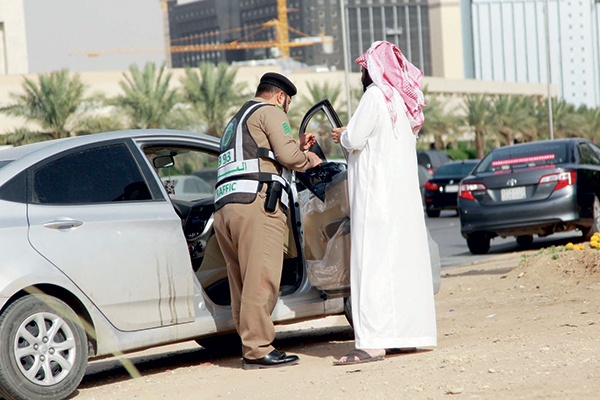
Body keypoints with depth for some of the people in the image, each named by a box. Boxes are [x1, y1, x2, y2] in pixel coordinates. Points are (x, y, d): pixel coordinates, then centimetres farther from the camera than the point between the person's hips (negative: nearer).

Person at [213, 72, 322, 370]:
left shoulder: (236, 122, 34)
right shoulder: (270, 111, 5)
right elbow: (287, 154, -7)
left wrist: (298, 147, 34)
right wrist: (308, 159, 12)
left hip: (224, 208, 9)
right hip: (256, 203, -9)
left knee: (243, 282, 8)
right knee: (261, 278, -12)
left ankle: (250, 347, 8)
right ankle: (258, 349, -17)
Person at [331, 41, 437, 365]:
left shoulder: (376, 95, -12)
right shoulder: (403, 99, 13)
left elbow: (354, 139, -16)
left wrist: (343, 135, 5)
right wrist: (351, 135, 16)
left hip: (378, 194, -9)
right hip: (405, 193, 9)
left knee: (373, 263, -10)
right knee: (406, 259, 12)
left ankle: (372, 342, -14)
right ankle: (415, 331, 18)